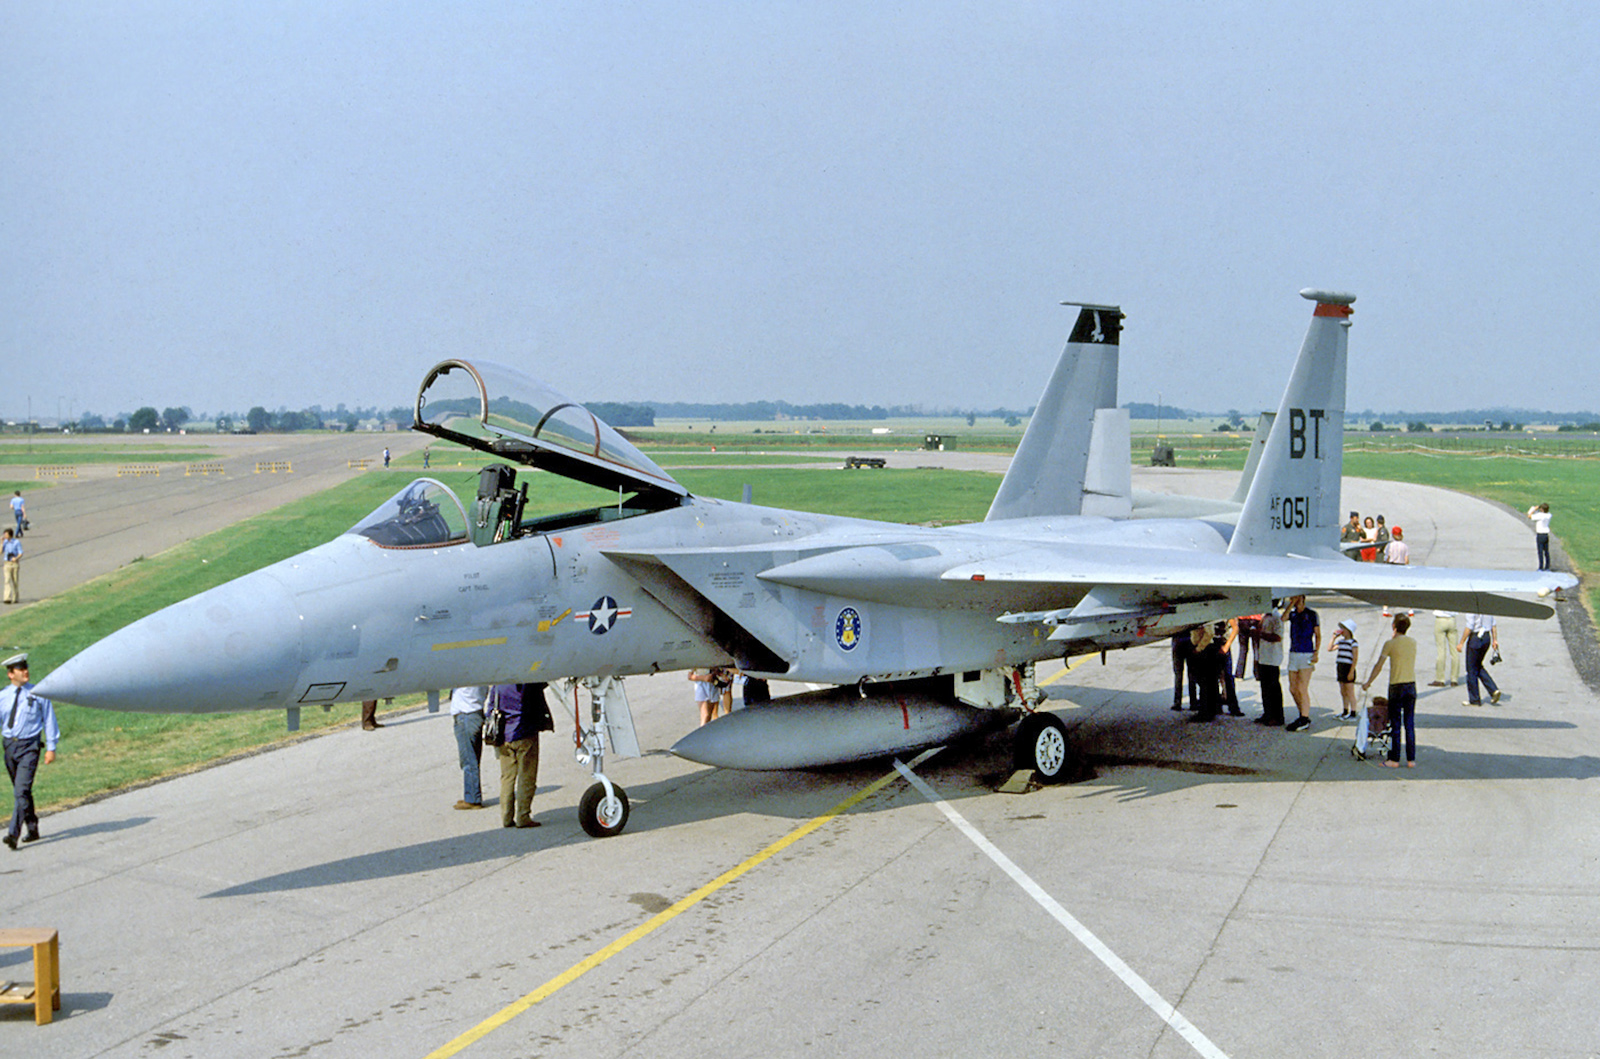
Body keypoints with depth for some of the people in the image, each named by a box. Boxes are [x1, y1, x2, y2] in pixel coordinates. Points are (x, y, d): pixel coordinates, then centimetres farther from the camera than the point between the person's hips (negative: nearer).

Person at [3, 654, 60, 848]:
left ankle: (13, 833, -21)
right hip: (9, 745, 4)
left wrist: (51, 747, 0)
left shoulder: (38, 694, -1)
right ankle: (32, 830, 27)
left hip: (29, 746, -4)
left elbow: (49, 720, 3)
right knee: (20, 791, 14)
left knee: (22, 790, -16)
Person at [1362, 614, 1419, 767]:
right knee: (1410, 724, 7)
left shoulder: (1390, 643, -7)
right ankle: (1411, 759, 7)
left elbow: (1378, 665, -5)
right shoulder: (1413, 642, 6)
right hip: (1411, 685, 4)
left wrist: (1368, 682, 6)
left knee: (1395, 724, 1)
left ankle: (1394, 760, 2)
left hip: (1396, 686, -4)